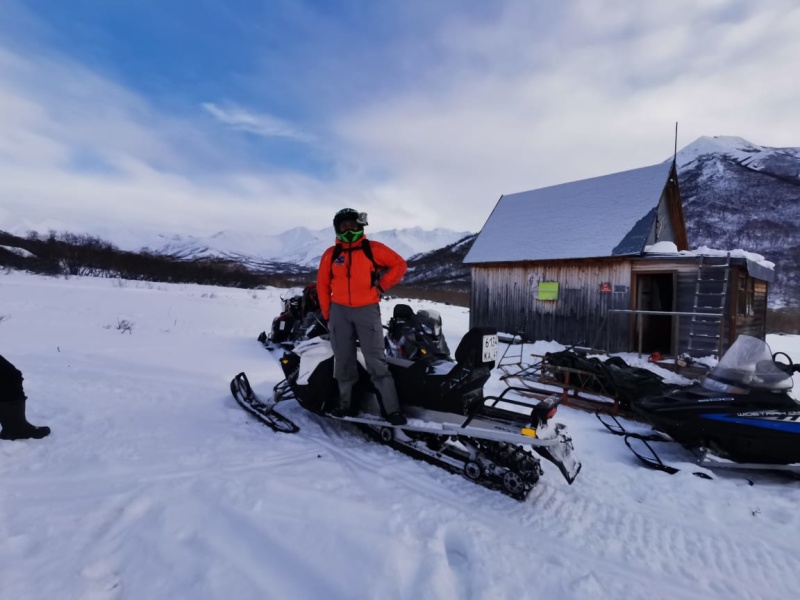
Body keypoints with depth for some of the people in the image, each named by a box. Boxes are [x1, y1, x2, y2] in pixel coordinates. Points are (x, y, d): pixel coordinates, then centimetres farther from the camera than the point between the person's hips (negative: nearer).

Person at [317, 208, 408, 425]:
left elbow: (399, 264, 3)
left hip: (367, 310, -3)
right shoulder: (330, 254, 7)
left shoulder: (373, 249, -1)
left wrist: (382, 286, -4)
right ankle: (345, 403, 24)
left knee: (376, 361, -5)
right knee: (343, 360, 11)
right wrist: (327, 314, 10)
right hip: (339, 311, 3)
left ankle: (392, 409, -1)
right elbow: (322, 285, 12)